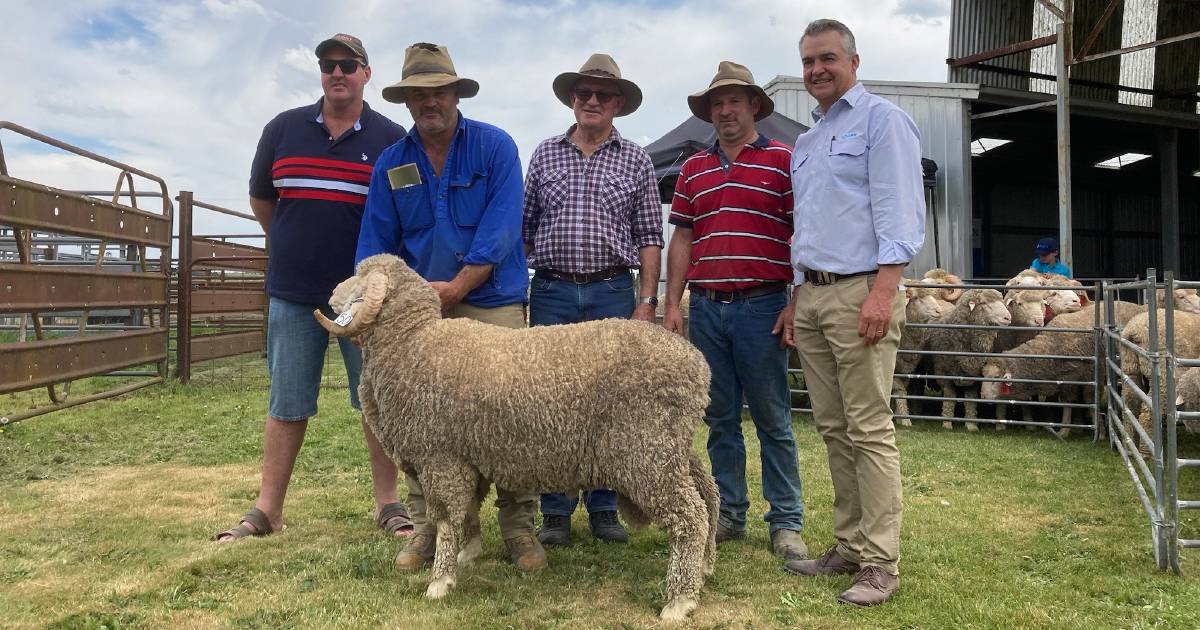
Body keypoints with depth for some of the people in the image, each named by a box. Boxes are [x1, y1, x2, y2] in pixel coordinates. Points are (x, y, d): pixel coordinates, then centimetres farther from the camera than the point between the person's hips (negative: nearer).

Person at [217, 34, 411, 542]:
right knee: (286, 406, 8)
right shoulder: (283, 129, 7)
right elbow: (260, 199, 18)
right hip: (292, 292, 2)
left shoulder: (391, 139, 0)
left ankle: (388, 504, 15)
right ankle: (267, 510, 18)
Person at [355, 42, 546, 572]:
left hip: (491, 304, -3)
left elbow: (500, 230, -10)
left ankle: (518, 525, 9)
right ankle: (429, 524, 14)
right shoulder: (391, 163, 11)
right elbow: (376, 242, 9)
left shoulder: (494, 147, -1)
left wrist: (455, 288, -16)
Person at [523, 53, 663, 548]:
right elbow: (525, 227, 11)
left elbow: (649, 237, 5)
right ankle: (555, 512, 14)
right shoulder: (545, 155, 11)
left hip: (613, 294, 0)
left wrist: (647, 302, -3)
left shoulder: (636, 161, 8)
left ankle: (604, 508, 18)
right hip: (552, 293, 1)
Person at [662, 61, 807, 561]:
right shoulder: (693, 169, 15)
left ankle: (786, 523, 13)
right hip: (705, 308, 4)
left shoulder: (783, 160, 1)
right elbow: (682, 239, 14)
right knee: (720, 419, 10)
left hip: (761, 307, -4)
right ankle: (729, 514, 22)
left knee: (772, 420, 2)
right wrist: (672, 304, 6)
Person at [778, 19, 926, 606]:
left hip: (860, 293, -8)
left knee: (869, 431, -6)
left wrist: (883, 291, -20)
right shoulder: (805, 143, 23)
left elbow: (900, 213, -11)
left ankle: (880, 563, 2)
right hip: (811, 297, 8)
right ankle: (849, 546, 19)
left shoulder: (881, 119, -1)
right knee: (833, 430, 10)